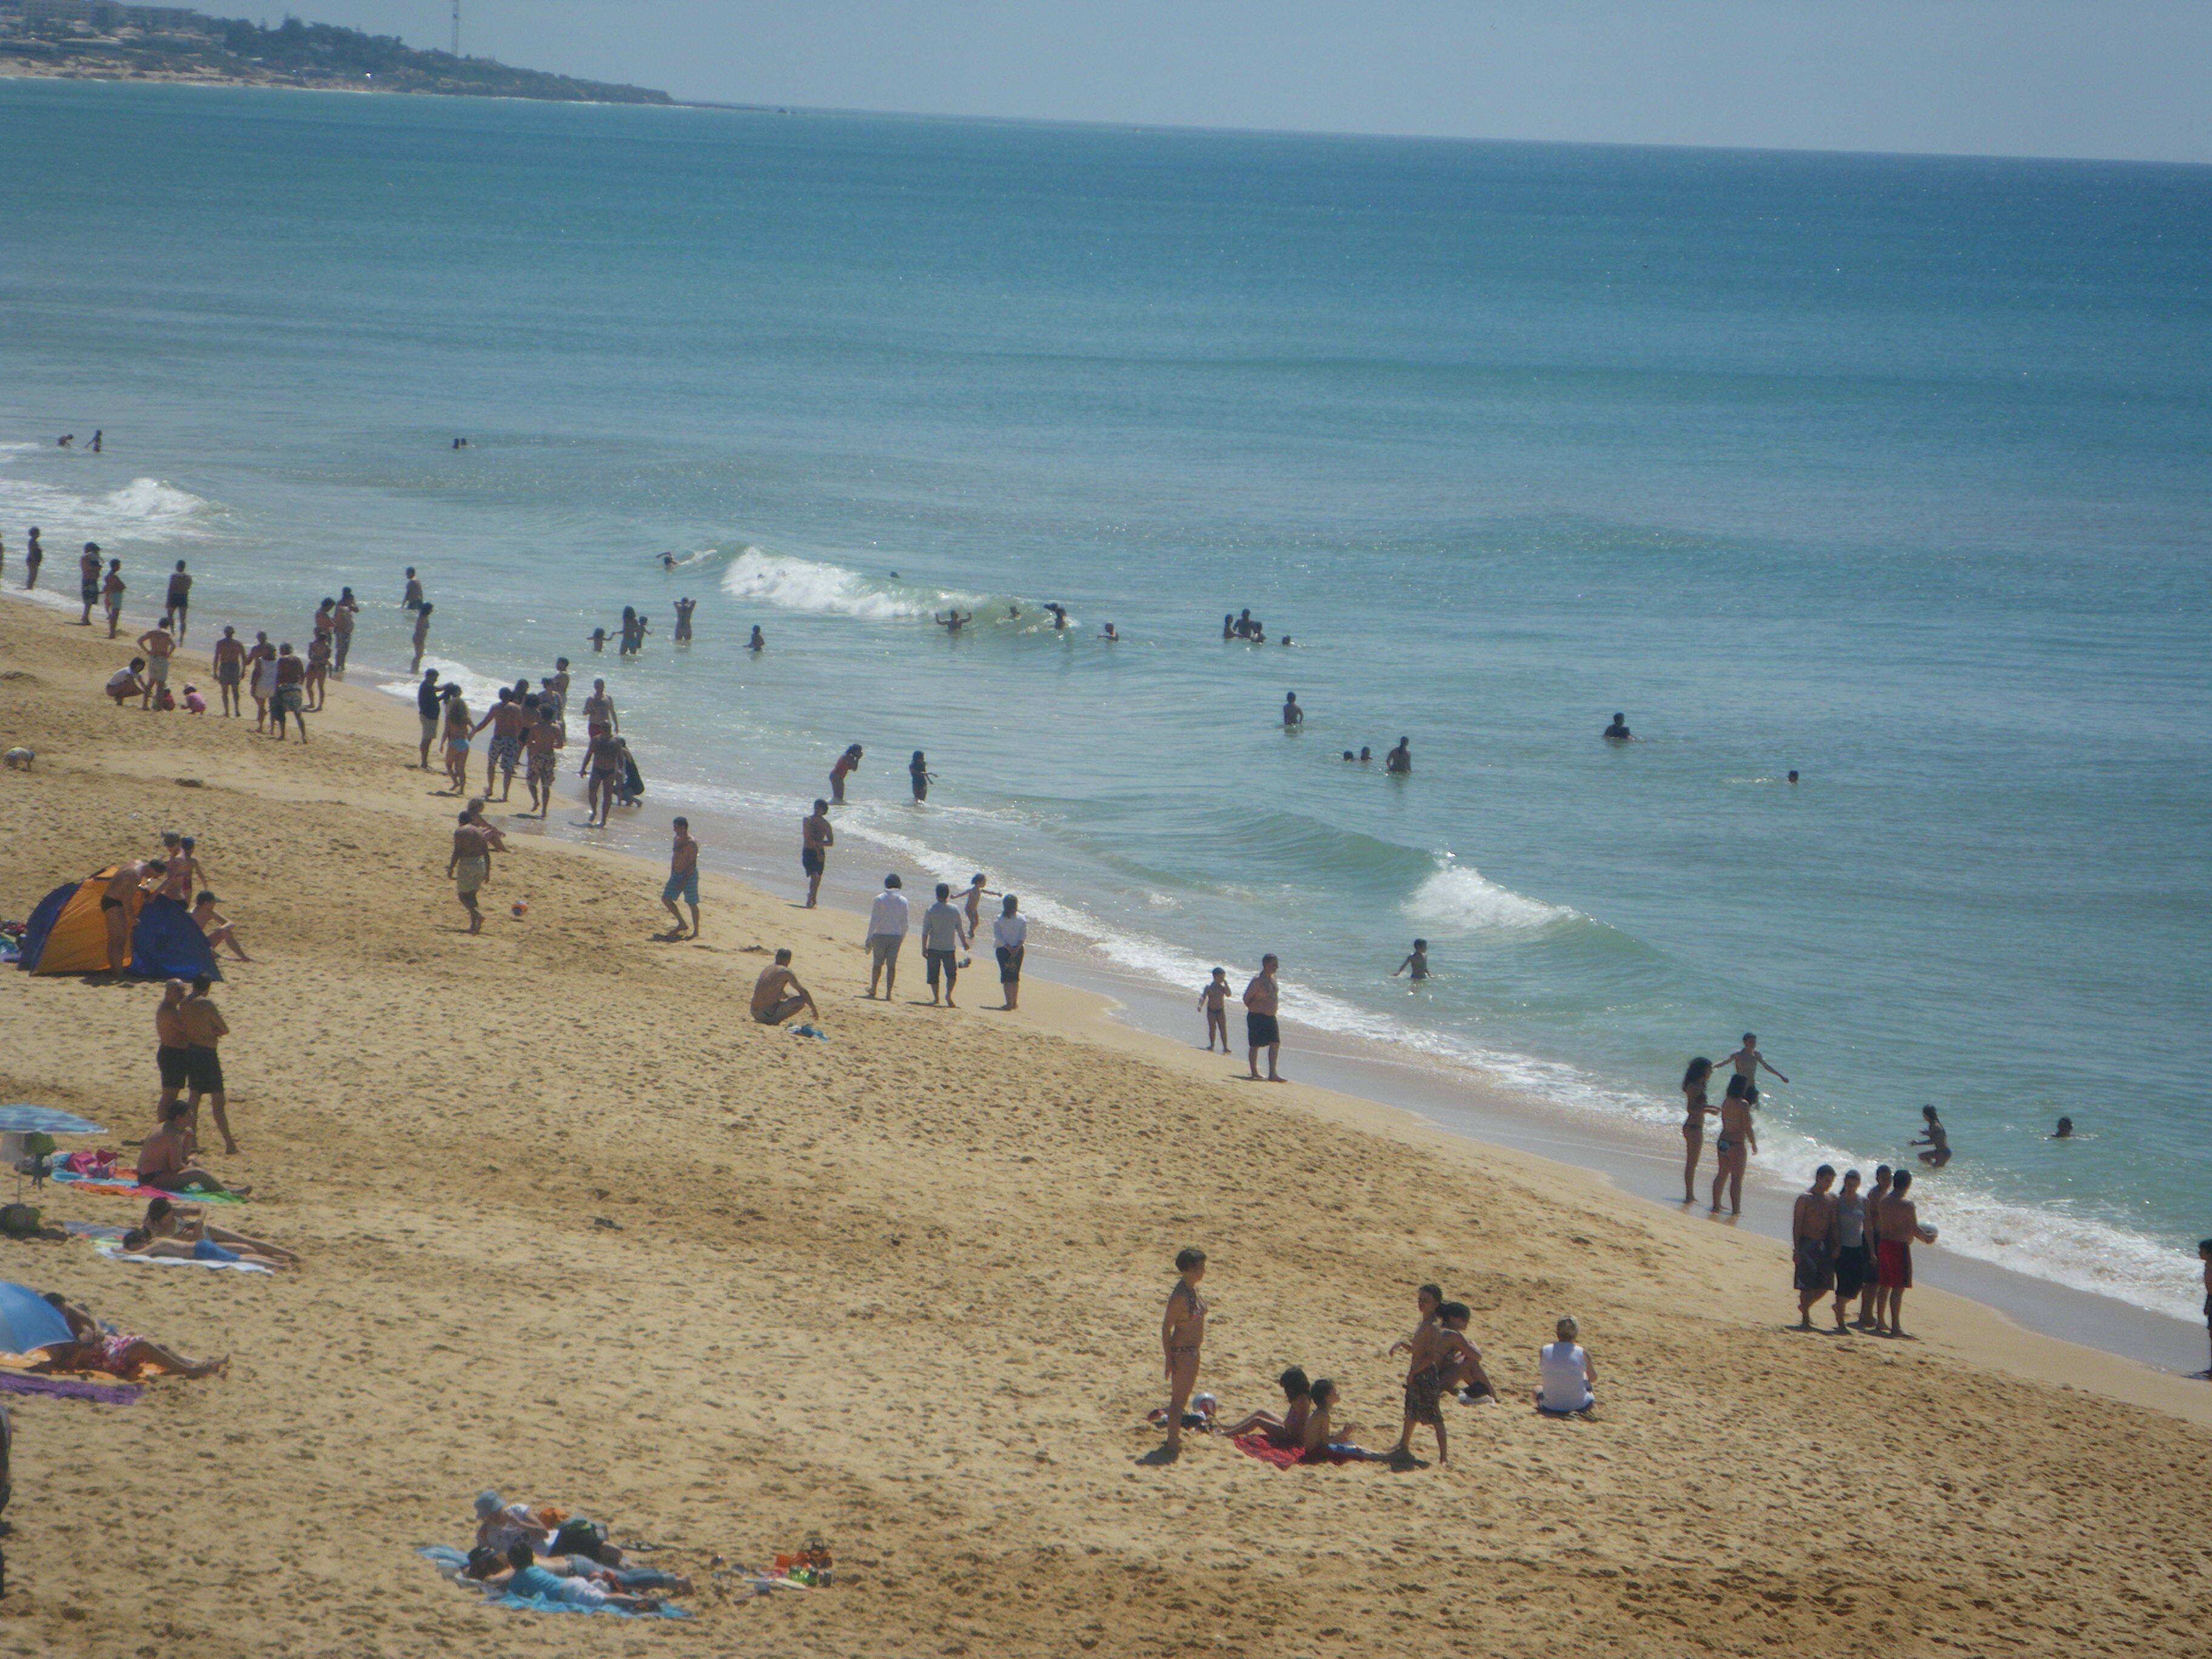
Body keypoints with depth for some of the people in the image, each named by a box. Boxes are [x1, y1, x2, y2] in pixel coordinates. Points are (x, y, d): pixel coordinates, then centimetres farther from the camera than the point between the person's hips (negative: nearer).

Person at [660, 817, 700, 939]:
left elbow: (693, 864, -21)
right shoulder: (677, 840, 9)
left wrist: (684, 881, -24)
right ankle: (682, 924, 18)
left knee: (692, 904, 0)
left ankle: (696, 932, 9)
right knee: (666, 898, 6)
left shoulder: (691, 843, -18)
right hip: (676, 874, 9)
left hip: (689, 875, -9)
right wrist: (673, 876, 18)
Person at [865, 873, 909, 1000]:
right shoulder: (903, 901, -1)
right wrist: (903, 937, 16)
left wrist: (869, 937, -6)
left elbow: (874, 920, -9)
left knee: (877, 963, 12)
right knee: (892, 965, 4)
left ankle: (873, 989, 25)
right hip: (896, 936, 2)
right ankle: (889, 993, 1)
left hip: (881, 935, -2)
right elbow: (905, 922, 2)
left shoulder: (880, 899, -8)